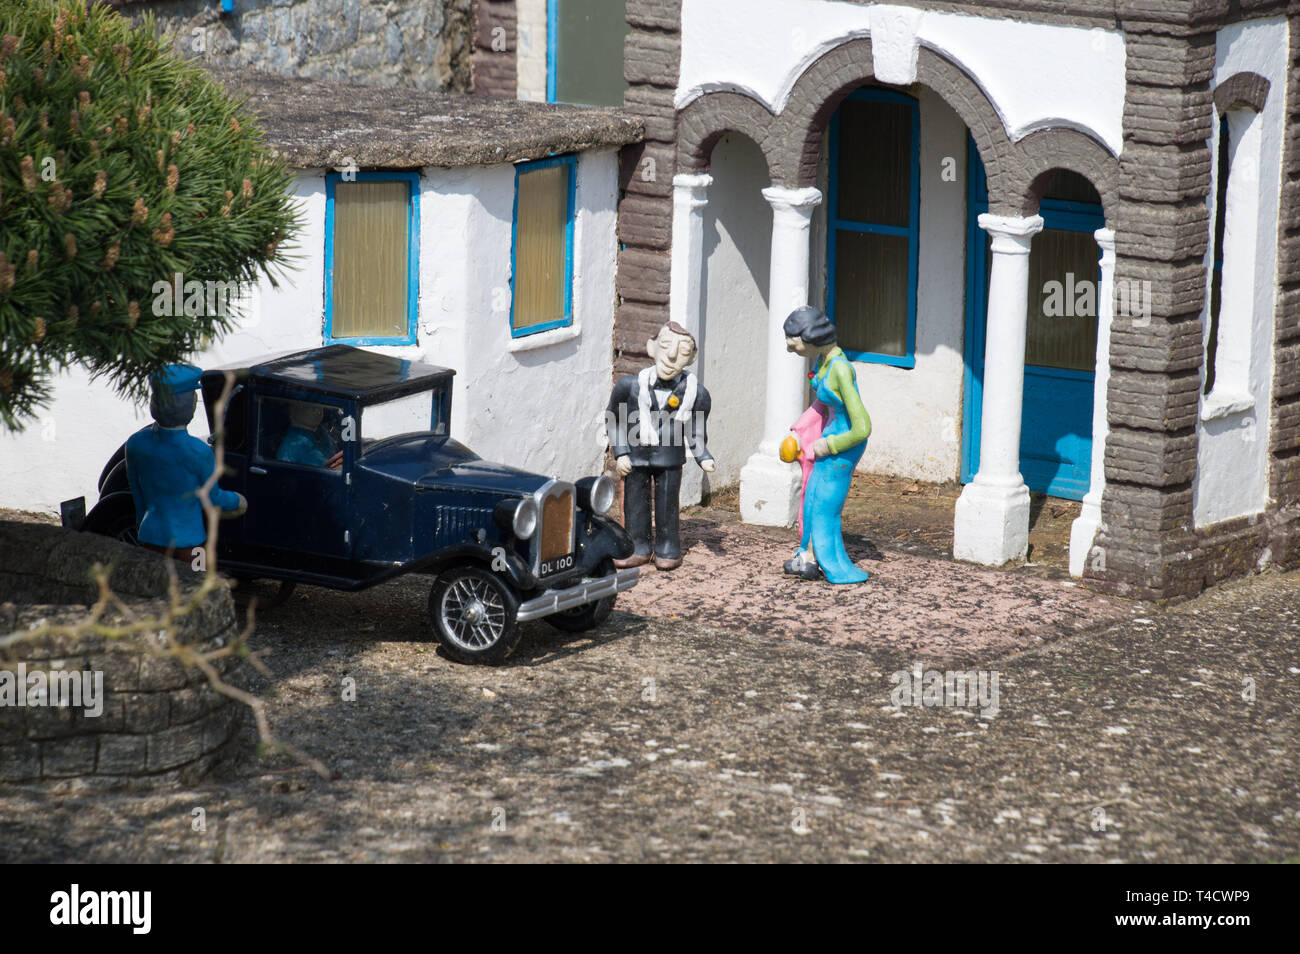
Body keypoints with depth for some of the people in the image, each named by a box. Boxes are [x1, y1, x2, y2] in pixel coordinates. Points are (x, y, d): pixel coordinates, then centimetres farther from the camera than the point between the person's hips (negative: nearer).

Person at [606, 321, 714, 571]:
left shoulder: (693, 391, -5)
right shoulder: (632, 386, -7)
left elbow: (695, 433, 8)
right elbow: (614, 422, 5)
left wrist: (703, 457, -3)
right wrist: (620, 454, -1)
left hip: (669, 458, -1)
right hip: (636, 456, 1)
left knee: (667, 504, 4)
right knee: (635, 502, 7)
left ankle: (668, 550, 18)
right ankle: (638, 549, 20)